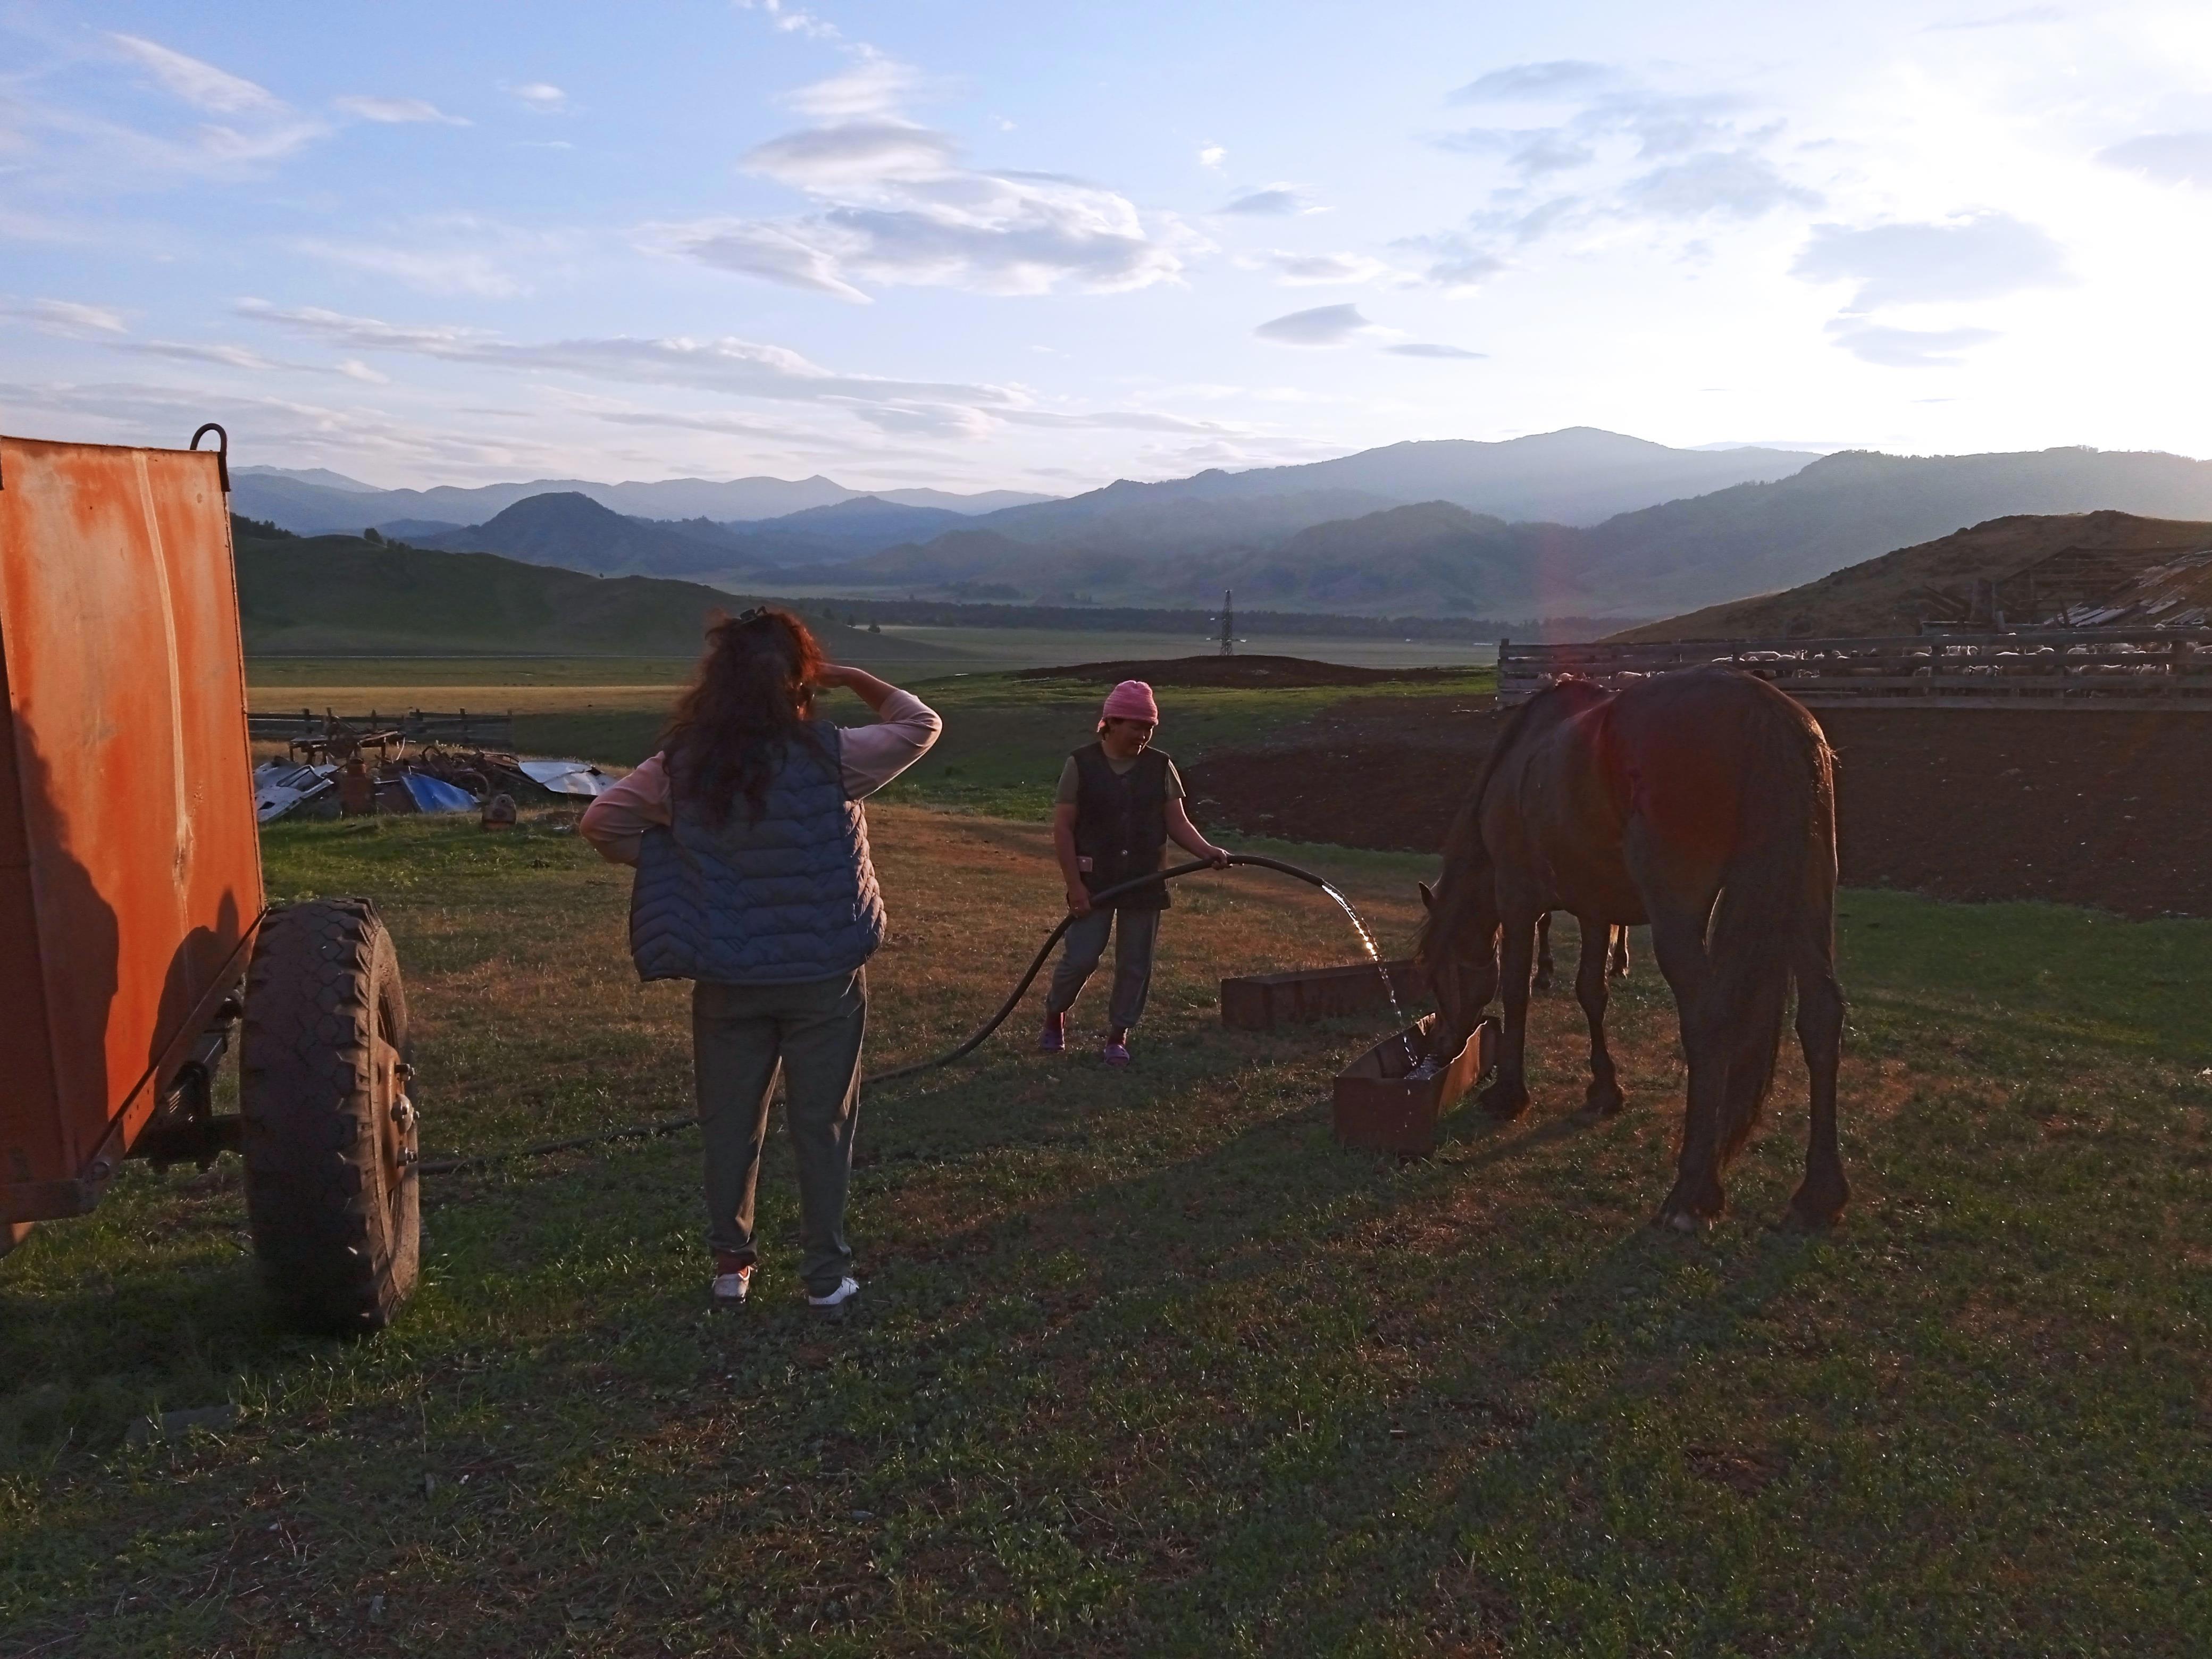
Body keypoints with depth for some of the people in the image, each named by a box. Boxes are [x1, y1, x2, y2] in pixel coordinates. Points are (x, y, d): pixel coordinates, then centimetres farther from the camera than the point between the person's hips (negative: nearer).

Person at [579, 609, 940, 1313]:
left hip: (728, 978, 2)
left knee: (730, 1124, 16)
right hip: (823, 976, -2)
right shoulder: (830, 756, -13)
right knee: (822, 1126, 10)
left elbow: (599, 823, 3)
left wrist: (670, 860, 8)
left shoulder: (683, 765, -5)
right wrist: (851, 677, 7)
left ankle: (730, 1265, 26)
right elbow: (921, 724, 2)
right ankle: (826, 1275, 19)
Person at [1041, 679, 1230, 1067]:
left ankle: (1118, 1036, 21)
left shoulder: (1160, 767, 2)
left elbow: (1177, 823, 3)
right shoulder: (1081, 765, -5)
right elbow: (1063, 828, -6)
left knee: (1135, 965, 6)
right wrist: (1075, 885, -12)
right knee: (1080, 958, -4)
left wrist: (1208, 851, -16)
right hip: (1094, 884, -3)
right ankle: (1054, 1015, 23)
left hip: (1145, 885, 3)